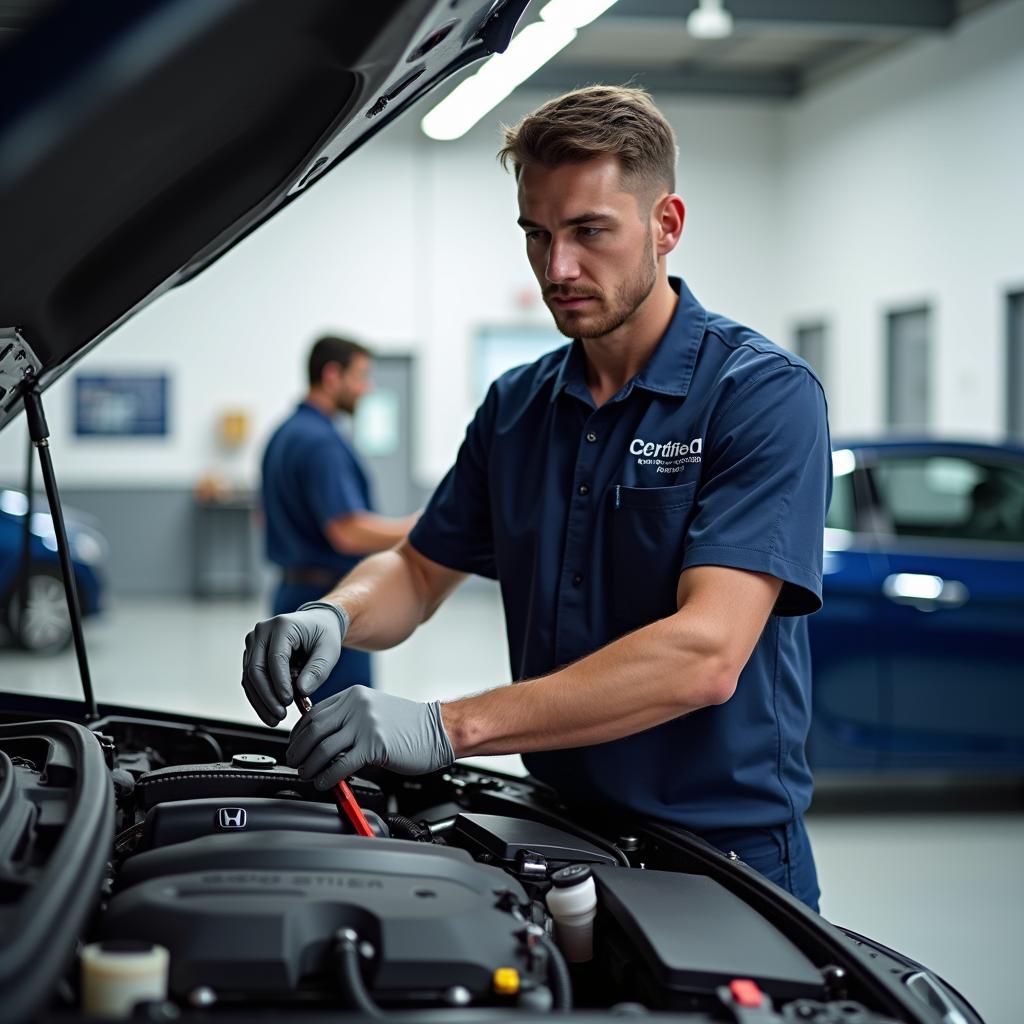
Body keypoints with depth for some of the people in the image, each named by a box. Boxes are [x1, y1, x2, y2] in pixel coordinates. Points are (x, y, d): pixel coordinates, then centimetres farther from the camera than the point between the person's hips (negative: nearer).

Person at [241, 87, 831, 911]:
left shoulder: (764, 395, -15)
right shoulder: (516, 408, 7)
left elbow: (705, 655, -27)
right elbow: (420, 570, 16)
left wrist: (449, 728, -31)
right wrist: (334, 617, -9)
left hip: (724, 861, -5)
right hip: (561, 838, 5)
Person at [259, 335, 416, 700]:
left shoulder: (282, 436, 15)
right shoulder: (322, 442, -17)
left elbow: (264, 516, 25)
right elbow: (349, 531, -25)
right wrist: (416, 528, -18)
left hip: (293, 591, 10)